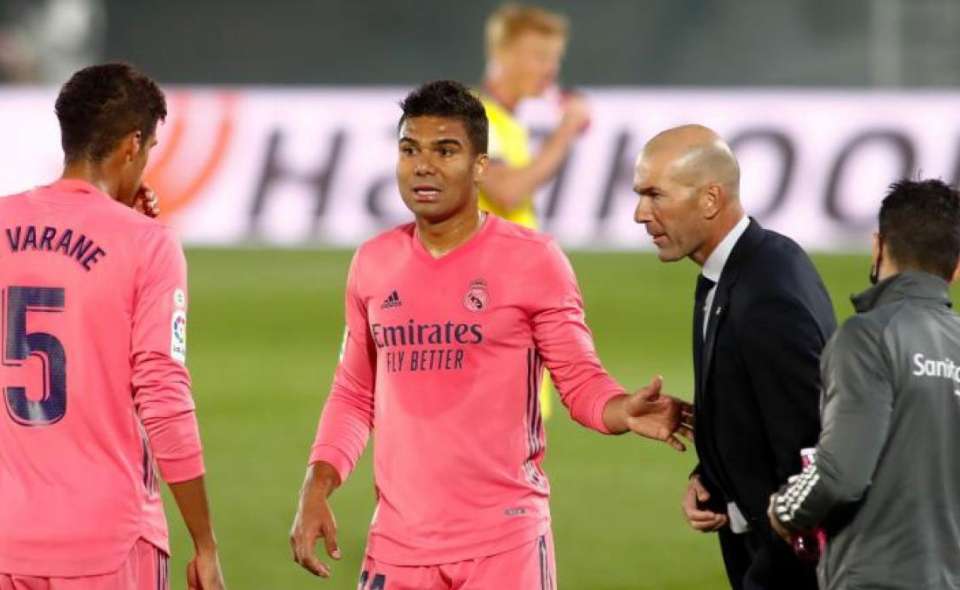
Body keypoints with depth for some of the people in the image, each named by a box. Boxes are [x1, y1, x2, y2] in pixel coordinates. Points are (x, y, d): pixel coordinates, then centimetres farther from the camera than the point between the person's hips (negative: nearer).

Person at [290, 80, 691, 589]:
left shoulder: (531, 260, -4)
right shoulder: (373, 264, 9)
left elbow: (580, 380, -1)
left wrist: (625, 412, -24)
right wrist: (316, 489, 5)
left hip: (503, 544, -4)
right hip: (398, 543, 4)